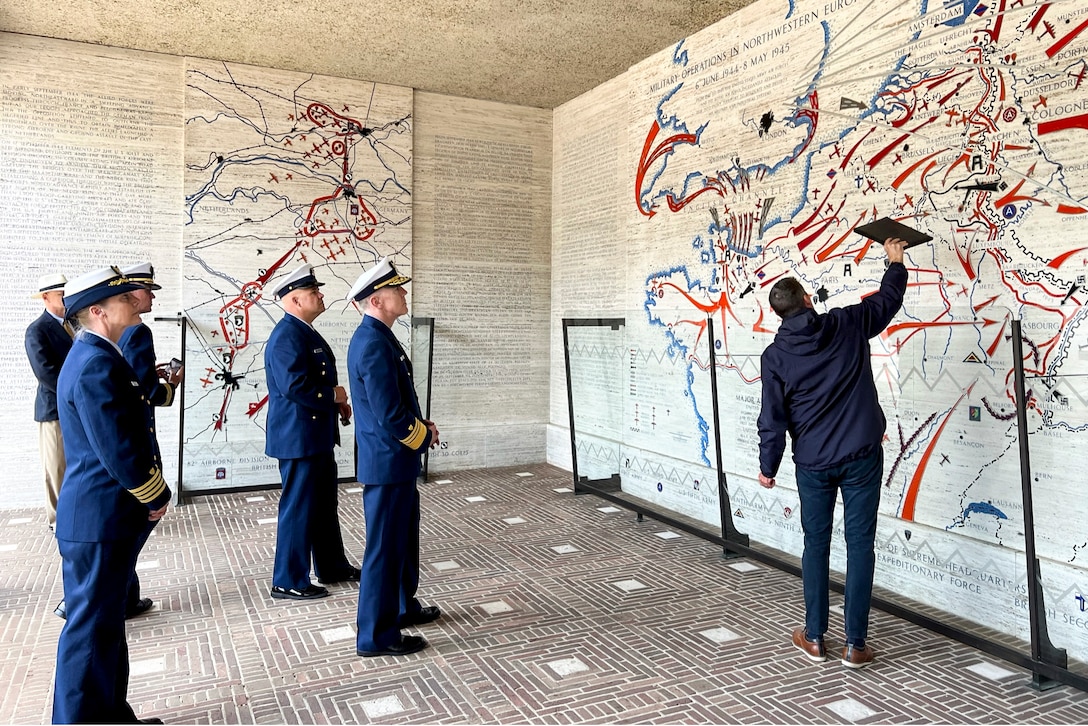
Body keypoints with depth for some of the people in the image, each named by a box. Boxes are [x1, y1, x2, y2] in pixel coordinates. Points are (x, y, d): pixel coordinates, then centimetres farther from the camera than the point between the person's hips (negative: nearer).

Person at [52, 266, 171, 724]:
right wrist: (157, 497, -11)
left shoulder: (95, 357, 12)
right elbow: (120, 451, -24)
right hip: (98, 520, -10)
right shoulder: (97, 364, -20)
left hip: (103, 515, 10)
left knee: (104, 624, 18)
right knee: (91, 628, 2)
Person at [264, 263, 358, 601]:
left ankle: (332, 566, 33)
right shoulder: (287, 335, -19)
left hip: (316, 436, 10)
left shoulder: (305, 332, 14)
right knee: (299, 508, 1)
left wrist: (336, 402, 5)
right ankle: (289, 581, 15)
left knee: (324, 504, 19)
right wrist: (334, 395, -15)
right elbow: (295, 386, -29)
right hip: (298, 438, -10)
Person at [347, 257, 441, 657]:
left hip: (395, 460, 10)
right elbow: (391, 416, -26)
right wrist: (425, 436, -10)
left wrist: (421, 423, 7)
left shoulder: (377, 337, 10)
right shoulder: (374, 345, -23)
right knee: (385, 546, 2)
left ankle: (404, 606, 40)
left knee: (403, 537, 23)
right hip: (388, 462, -10)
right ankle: (377, 634, 16)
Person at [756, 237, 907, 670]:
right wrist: (895, 263, 33)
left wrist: (768, 466, 7)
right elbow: (888, 301, 15)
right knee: (860, 545, 6)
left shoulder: (775, 355, -6)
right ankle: (855, 645, 11)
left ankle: (814, 639, 21)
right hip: (861, 456, 0)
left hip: (812, 463, 0)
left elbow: (773, 419, -5)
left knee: (816, 545, 13)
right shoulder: (847, 325, -4)